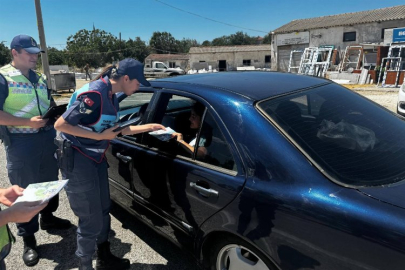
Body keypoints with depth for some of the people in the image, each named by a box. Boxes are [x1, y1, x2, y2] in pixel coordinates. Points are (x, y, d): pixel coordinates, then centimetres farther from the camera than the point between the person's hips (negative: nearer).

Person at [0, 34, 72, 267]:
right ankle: (29, 240, 17)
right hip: (21, 142, -6)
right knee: (24, 189, 4)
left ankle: (47, 217, 41)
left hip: (47, 138, 7)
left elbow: (51, 106, 21)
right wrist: (27, 122, -22)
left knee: (50, 182, 18)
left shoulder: (40, 78, 11)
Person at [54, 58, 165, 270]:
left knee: (103, 211, 19)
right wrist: (100, 136, -23)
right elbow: (60, 124, -22)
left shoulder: (111, 96, 4)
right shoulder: (94, 94, -23)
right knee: (91, 219, 2)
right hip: (77, 159, -9)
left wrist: (148, 127, 12)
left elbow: (115, 130, 13)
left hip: (96, 158, 9)